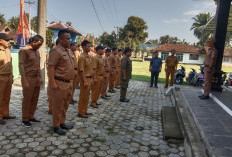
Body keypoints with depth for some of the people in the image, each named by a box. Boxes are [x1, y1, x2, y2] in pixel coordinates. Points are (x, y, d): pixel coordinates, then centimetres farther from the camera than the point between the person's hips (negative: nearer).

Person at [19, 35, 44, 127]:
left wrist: (40, 78, 14)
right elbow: (21, 66, -12)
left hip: (37, 79, 7)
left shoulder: (37, 51, 14)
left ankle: (31, 117, 21)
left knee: (35, 99, 9)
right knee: (27, 99, 1)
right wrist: (25, 81, -16)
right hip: (28, 79, -7)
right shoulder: (24, 51, -8)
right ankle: (25, 120, 13)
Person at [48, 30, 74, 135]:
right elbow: (50, 68, -18)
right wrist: (53, 83, -22)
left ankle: (62, 123, 33)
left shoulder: (68, 51, 14)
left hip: (68, 83, 9)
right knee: (58, 106, 4)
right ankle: (56, 126, 18)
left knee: (65, 105, 18)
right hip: (60, 83, -9)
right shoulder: (56, 51, -14)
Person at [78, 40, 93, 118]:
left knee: (86, 96, 15)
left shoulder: (89, 57, 13)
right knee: (83, 96, 0)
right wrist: (85, 81, -21)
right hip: (85, 78, -9)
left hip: (89, 78, 9)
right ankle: (80, 112, 12)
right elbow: (81, 70, -19)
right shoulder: (82, 57, -15)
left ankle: (85, 111, 27)